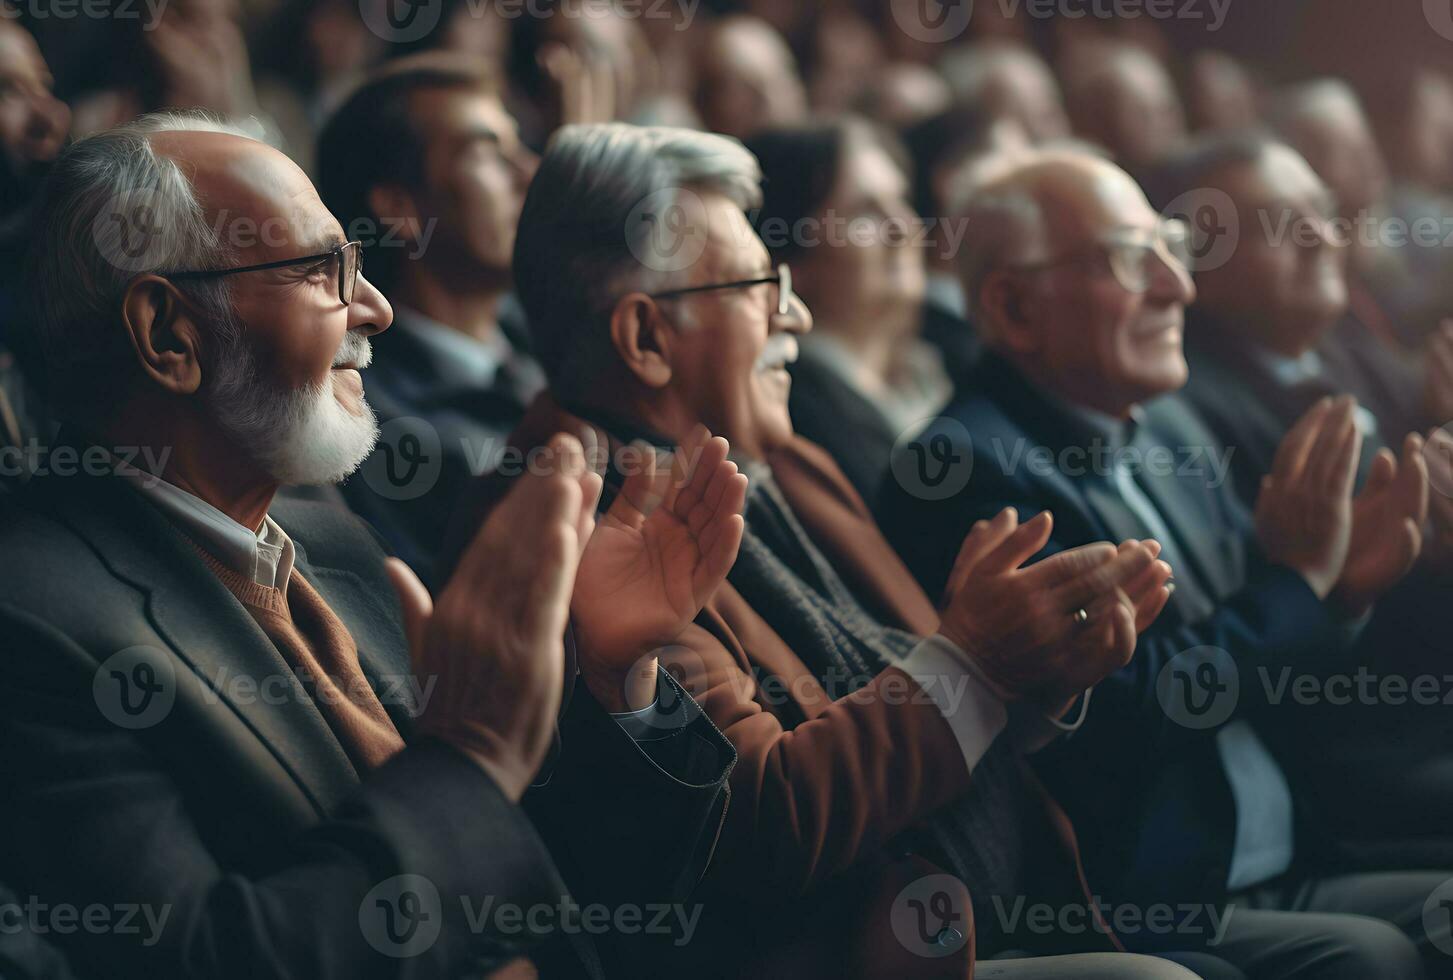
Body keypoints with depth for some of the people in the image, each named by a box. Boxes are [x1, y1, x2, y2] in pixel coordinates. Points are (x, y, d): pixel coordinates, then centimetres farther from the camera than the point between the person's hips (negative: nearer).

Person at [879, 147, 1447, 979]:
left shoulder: (1171, 431, 13)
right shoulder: (966, 472, -14)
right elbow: (1111, 721, -21)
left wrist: (1339, 591, -2)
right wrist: (1291, 579, -13)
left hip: (1280, 878, 9)